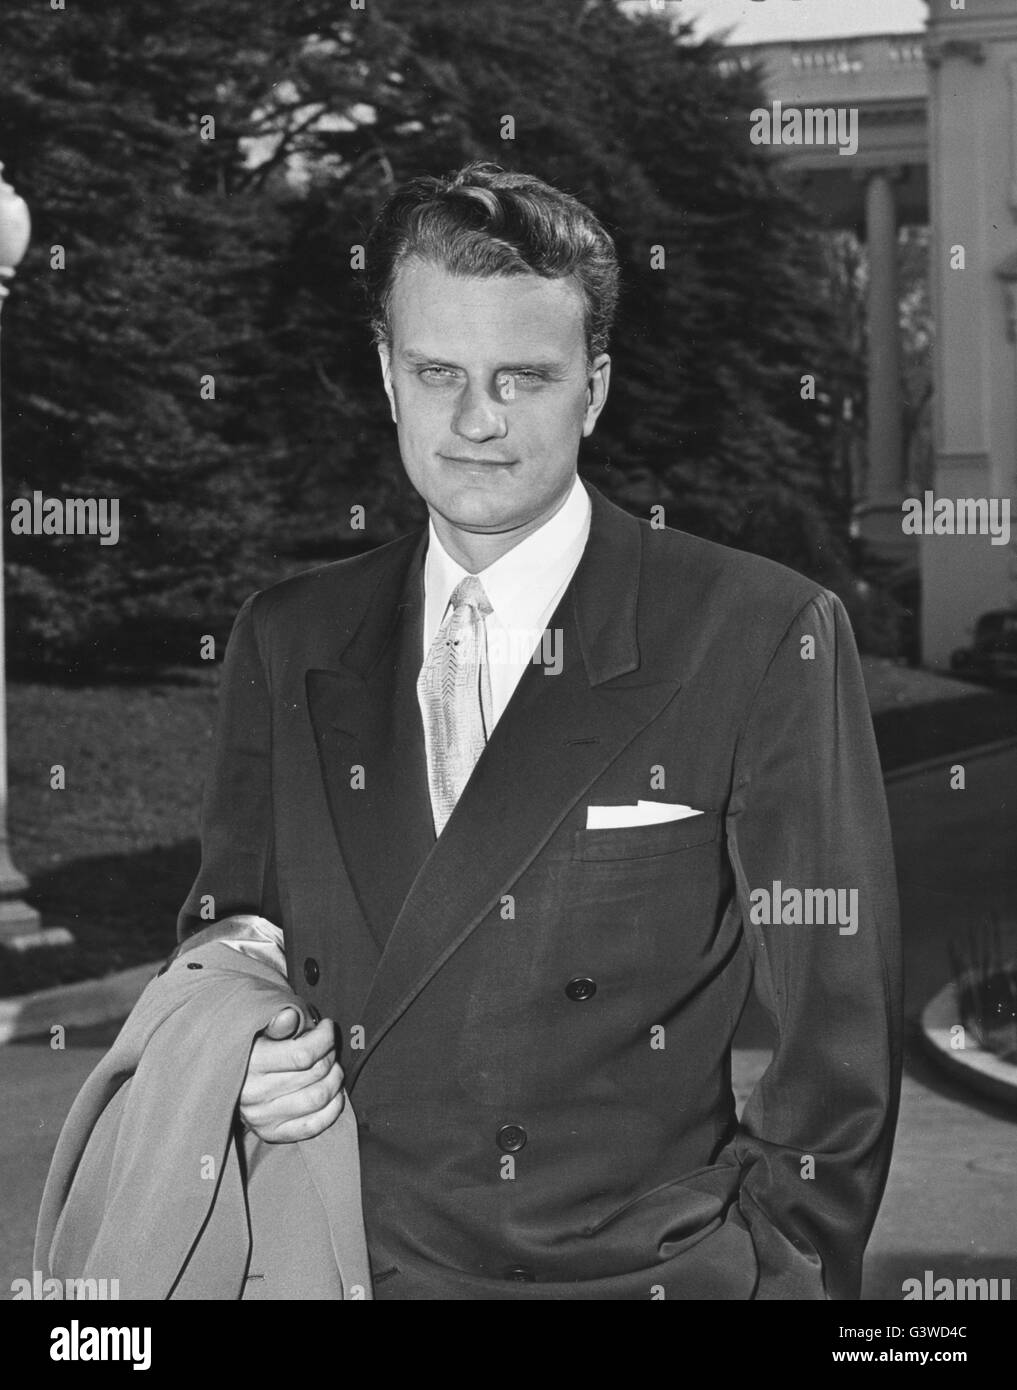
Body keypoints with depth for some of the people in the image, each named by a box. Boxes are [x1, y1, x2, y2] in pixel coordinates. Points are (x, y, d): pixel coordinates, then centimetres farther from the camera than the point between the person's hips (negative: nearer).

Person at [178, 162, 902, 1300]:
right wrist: (229, 1056, -7)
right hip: (323, 1267, 4)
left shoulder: (764, 640, -9)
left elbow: (835, 1044, -7)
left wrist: (778, 1267, -11)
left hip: (636, 1271, -3)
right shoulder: (286, 642, 4)